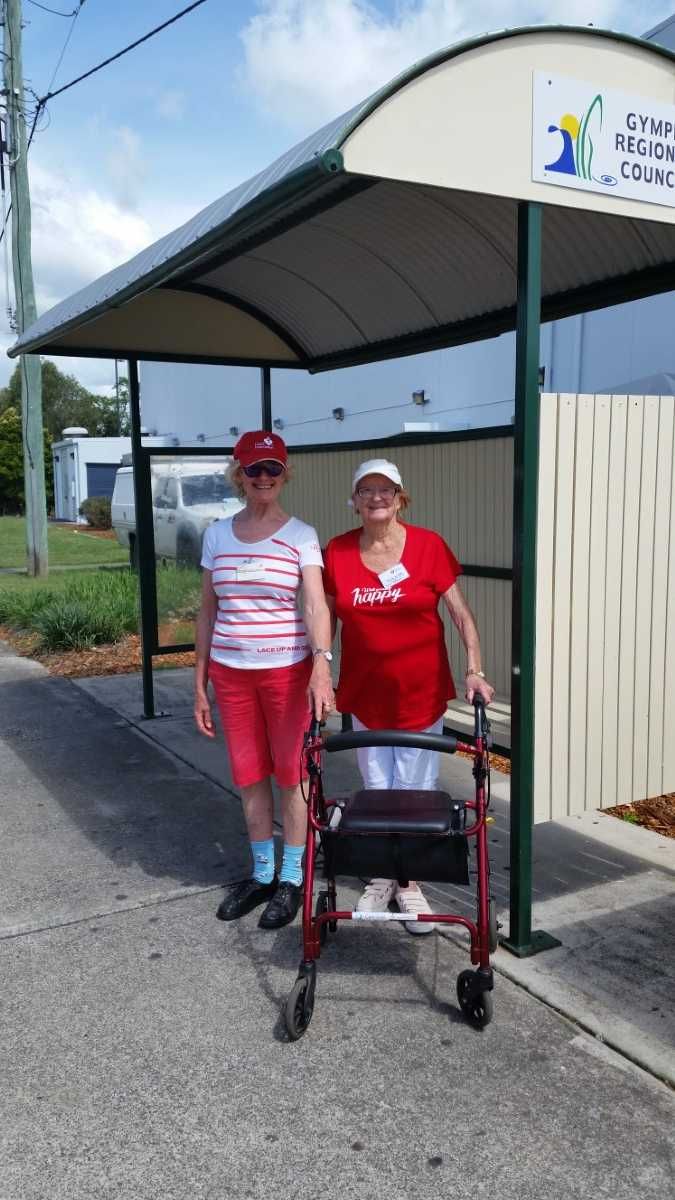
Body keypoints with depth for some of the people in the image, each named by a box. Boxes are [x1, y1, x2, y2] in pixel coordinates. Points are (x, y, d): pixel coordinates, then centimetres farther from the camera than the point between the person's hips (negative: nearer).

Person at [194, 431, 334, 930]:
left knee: (292, 773, 6)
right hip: (230, 672, 4)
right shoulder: (217, 535, 5)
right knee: (249, 776, 13)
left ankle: (292, 879, 23)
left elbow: (316, 606, -17)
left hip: (287, 669, -3)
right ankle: (262, 873, 30)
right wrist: (200, 683, 8)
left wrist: (321, 666, -34)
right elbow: (208, 611, 9)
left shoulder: (301, 536, -5)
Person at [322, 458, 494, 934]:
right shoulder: (337, 552, -3)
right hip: (365, 693, 2)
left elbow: (461, 613, -7)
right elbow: (328, 619, 5)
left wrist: (475, 669, -16)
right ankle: (381, 877, 31)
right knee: (376, 792, 13)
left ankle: (410, 884, 23)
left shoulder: (429, 545, -9)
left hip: (421, 692, -2)